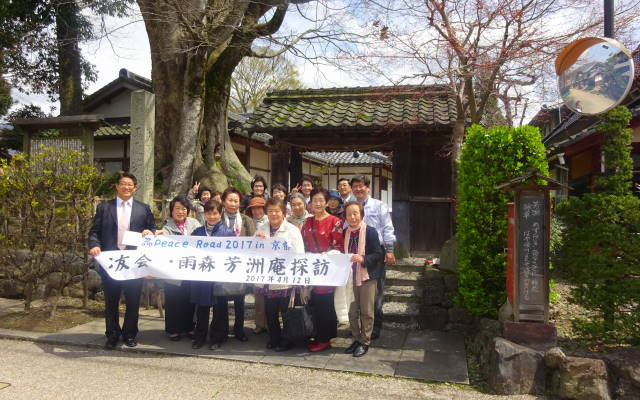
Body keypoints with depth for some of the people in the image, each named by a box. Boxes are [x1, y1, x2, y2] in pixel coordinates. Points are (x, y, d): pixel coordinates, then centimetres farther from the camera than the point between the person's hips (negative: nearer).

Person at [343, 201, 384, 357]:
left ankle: (365, 342, 19)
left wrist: (363, 259, -26)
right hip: (350, 276, 5)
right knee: (352, 311, 12)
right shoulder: (345, 233, 5)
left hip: (367, 277, -5)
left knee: (366, 311, 6)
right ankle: (356, 339, 27)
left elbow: (378, 254, -14)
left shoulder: (370, 232, -12)